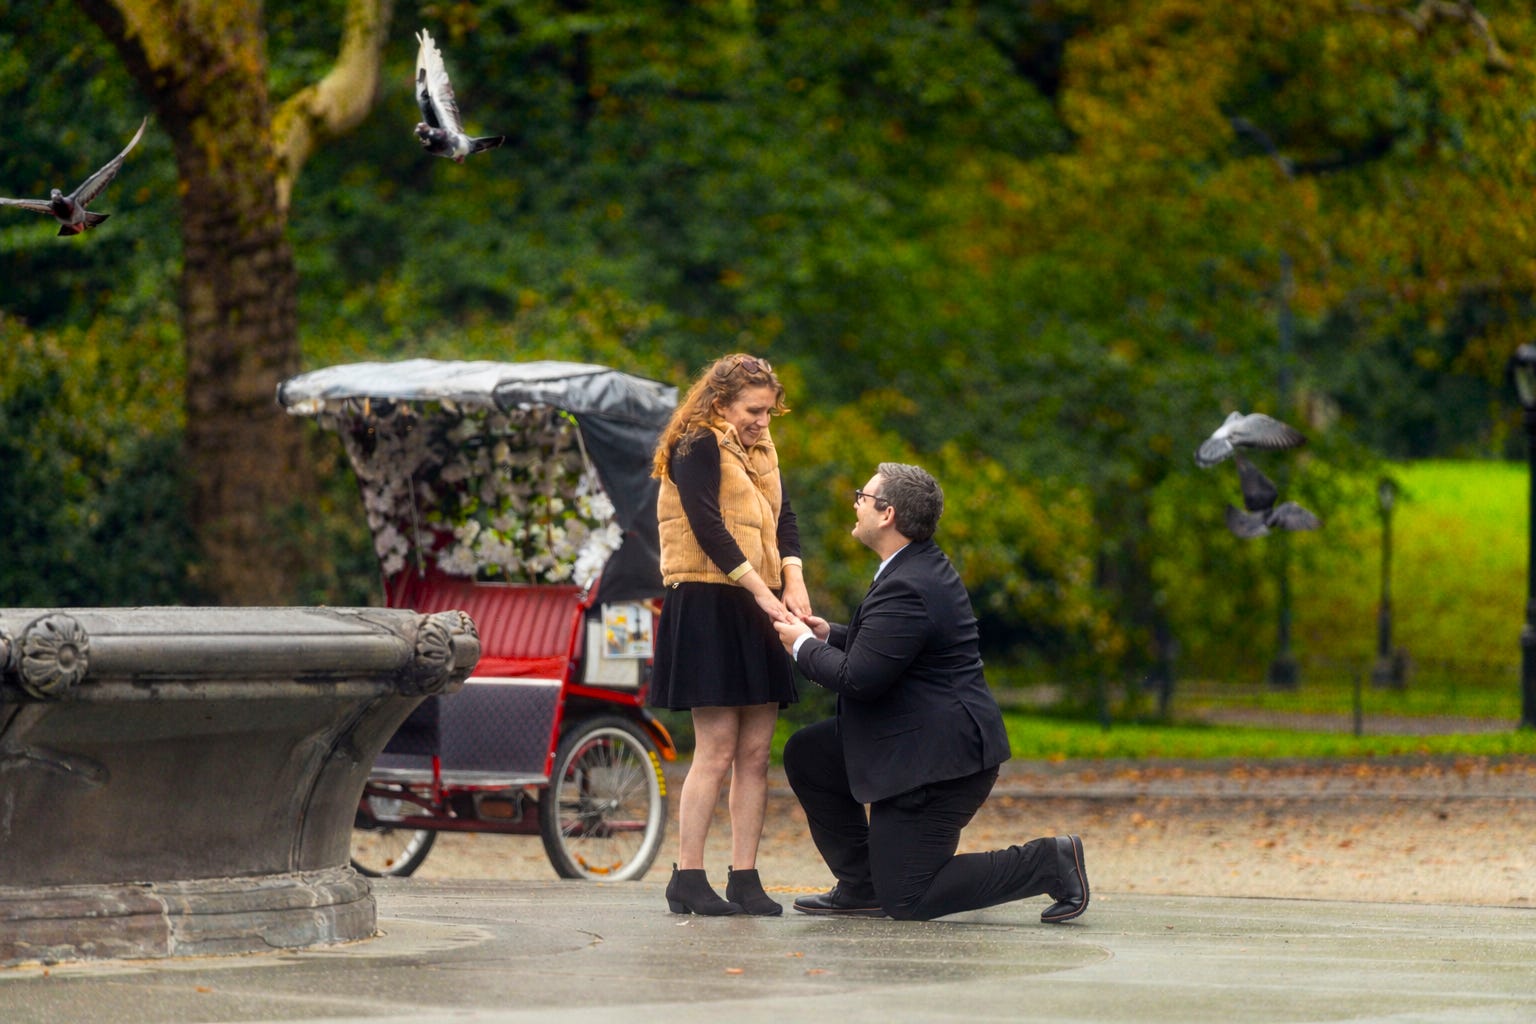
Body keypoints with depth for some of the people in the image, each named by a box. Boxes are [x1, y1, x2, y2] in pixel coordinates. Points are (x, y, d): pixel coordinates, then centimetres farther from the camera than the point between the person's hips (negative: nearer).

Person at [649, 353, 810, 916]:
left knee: (755, 751, 4)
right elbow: (707, 527, -15)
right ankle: (687, 878, -6)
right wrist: (761, 591, -19)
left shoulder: (759, 451, 19)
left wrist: (793, 582, -6)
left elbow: (784, 518, 12)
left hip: (757, 611, 8)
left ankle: (744, 879, 5)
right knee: (716, 752, -10)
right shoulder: (697, 447, -6)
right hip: (708, 607, -8)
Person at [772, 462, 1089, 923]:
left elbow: (859, 678, -25)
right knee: (806, 755, 15)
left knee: (905, 901, -5)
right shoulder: (922, 568, 10)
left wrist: (804, 647, -8)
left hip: (936, 758, -11)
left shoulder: (907, 588, -23)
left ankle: (1049, 863, -5)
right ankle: (862, 886, 17)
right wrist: (829, 635, 10)